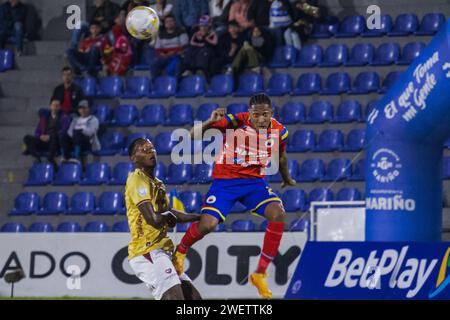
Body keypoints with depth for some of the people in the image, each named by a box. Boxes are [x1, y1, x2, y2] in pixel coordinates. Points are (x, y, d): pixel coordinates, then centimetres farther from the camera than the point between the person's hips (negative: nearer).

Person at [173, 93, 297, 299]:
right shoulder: (236, 122, -18)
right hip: (225, 180, -3)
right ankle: (180, 251, 19)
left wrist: (286, 178, 36)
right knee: (207, 224, -19)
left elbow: (281, 157, 19)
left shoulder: (279, 132, -5)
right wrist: (210, 123, -39)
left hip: (255, 181, 3)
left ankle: (260, 274, -9)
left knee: (278, 213, -22)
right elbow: (194, 134, -18)